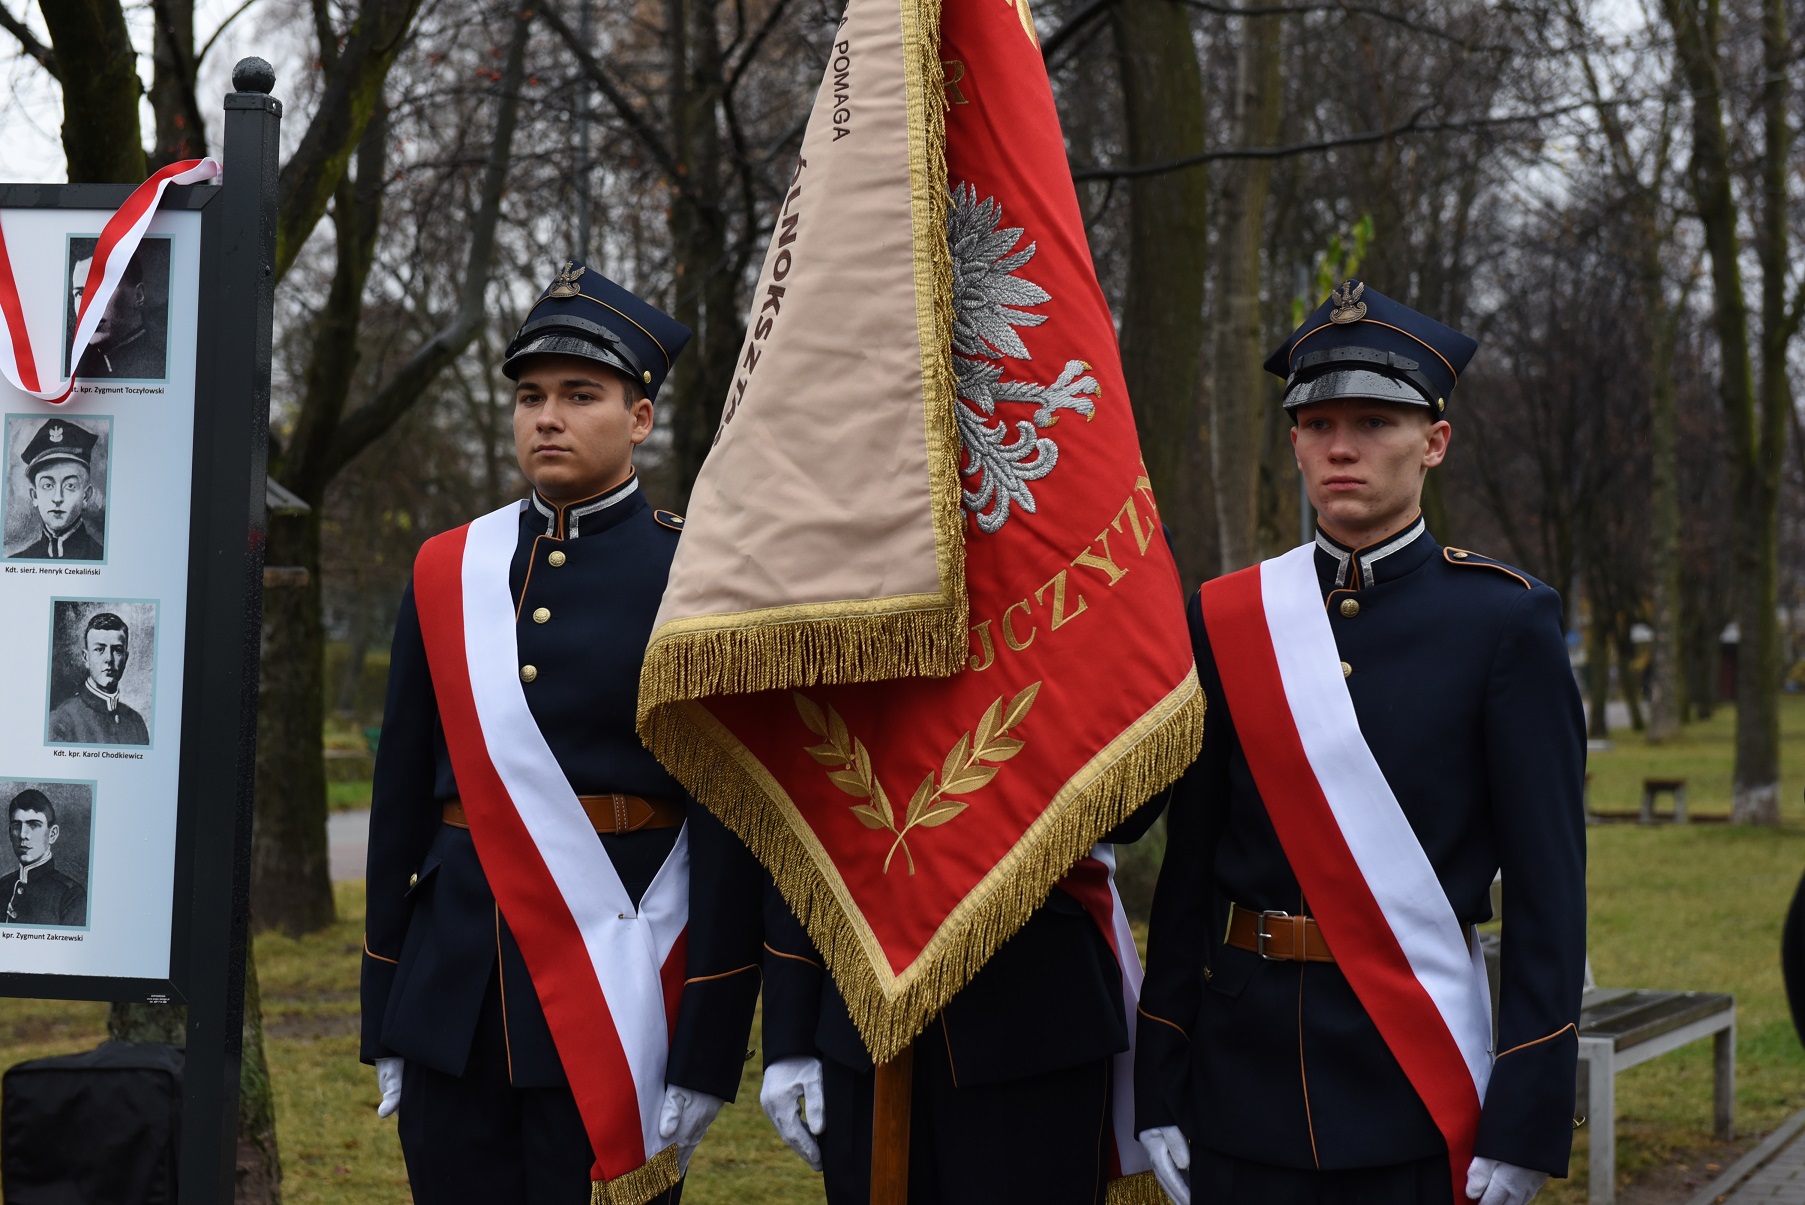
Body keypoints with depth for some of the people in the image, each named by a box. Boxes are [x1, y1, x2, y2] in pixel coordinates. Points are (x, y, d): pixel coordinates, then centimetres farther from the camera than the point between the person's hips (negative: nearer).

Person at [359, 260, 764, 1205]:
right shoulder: (446, 573, 9)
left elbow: (731, 822, -7)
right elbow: (402, 794, 12)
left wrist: (707, 1051, -12)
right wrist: (385, 1021, 11)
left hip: (618, 981, -4)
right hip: (456, 985, 4)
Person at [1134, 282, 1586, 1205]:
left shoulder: (1505, 622, -4)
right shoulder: (1226, 619, 5)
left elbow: (1548, 887, -7)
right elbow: (1190, 864, 6)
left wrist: (1526, 1122, -13)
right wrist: (1159, 1091, 2)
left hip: (1418, 1083, -3)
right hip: (1244, 1069, 3)